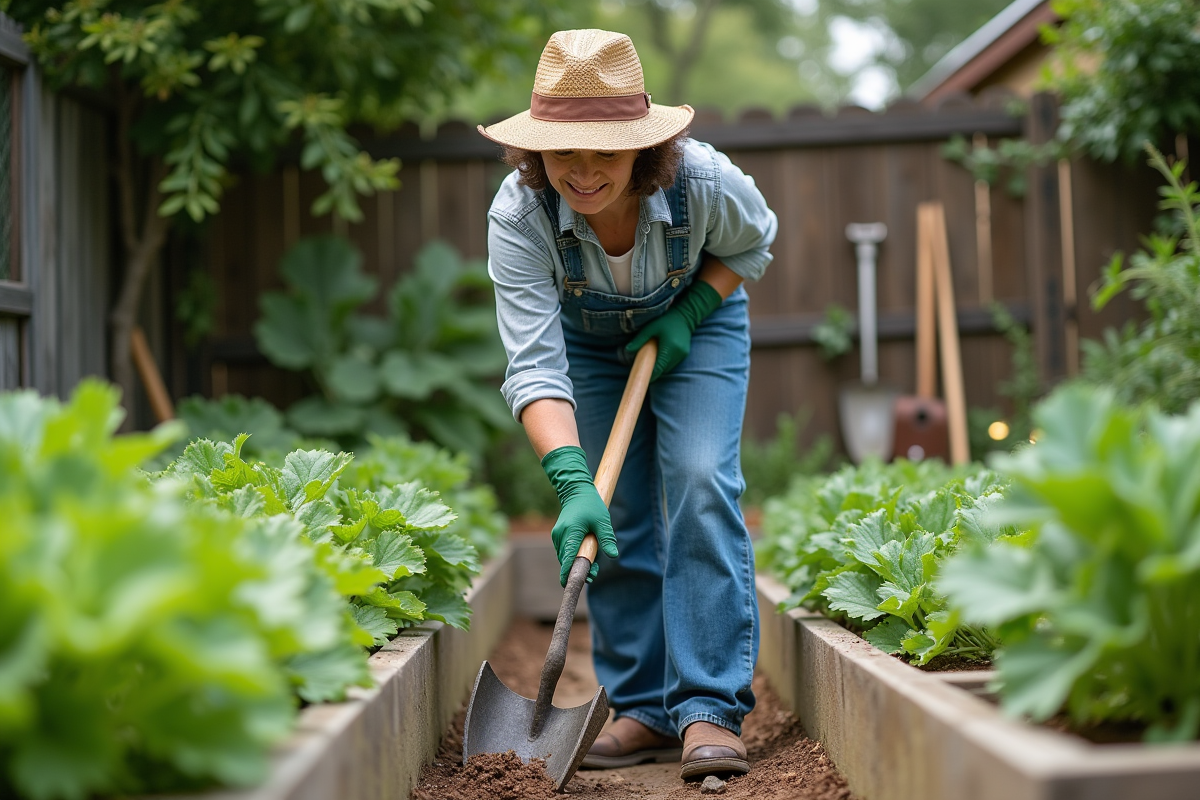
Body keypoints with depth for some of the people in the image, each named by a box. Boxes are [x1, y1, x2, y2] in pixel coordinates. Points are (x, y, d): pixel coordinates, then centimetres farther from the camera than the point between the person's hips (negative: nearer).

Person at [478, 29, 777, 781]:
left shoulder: (706, 181, -34)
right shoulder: (518, 213, -34)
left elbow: (750, 245, -7)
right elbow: (534, 363, -38)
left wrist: (688, 315, -22)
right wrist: (572, 483, -50)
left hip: (697, 326, -1)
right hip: (589, 342, 1)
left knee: (700, 488, -18)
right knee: (613, 516, -3)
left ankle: (710, 709, -15)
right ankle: (646, 709, 9)